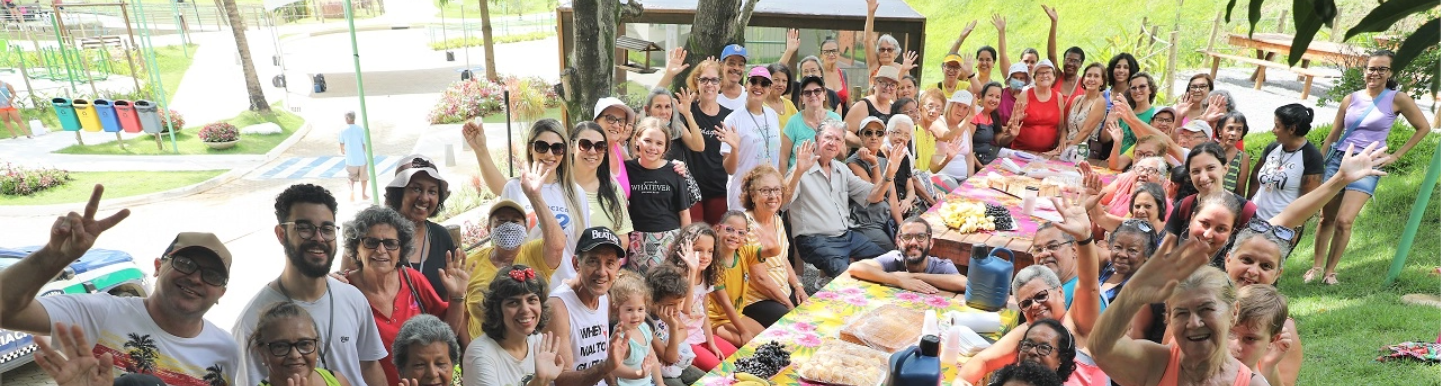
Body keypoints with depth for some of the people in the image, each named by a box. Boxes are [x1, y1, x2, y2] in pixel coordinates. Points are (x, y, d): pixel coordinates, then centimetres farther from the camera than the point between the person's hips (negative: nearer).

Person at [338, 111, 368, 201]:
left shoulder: (343, 130, -5)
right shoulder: (361, 129, -8)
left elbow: (342, 145, 6)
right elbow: (365, 145, -7)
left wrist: (343, 151, 28)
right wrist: (368, 153, 11)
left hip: (351, 160, 0)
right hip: (362, 159, 0)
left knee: (352, 178, 16)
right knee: (363, 177, 19)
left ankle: (352, 190, -10)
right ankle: (363, 194, 28)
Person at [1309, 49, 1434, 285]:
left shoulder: (1397, 99, 1)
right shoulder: (1351, 99, 8)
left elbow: (1423, 128, 9)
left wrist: (1396, 155, 4)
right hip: (1338, 160, 3)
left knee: (1344, 221, -14)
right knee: (1326, 218, 4)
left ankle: (1330, 270, -1)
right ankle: (1317, 267, 14)